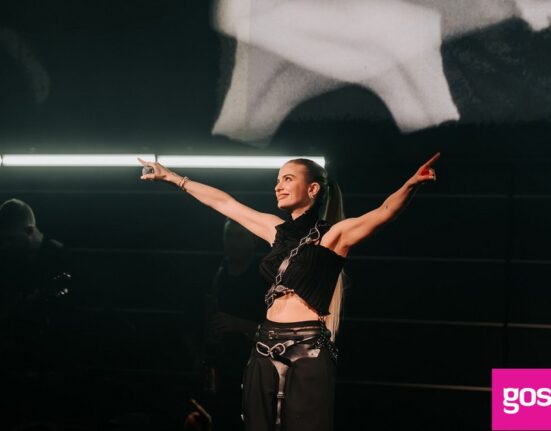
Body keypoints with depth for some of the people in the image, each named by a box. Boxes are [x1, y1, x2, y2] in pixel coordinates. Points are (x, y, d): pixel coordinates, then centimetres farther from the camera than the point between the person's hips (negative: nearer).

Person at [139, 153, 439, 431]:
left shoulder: (334, 234, -3)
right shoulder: (278, 230, 15)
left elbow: (386, 210, -18)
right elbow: (223, 202, 22)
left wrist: (411, 185, -38)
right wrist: (171, 177, 28)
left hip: (308, 351, -6)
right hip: (267, 349, 6)